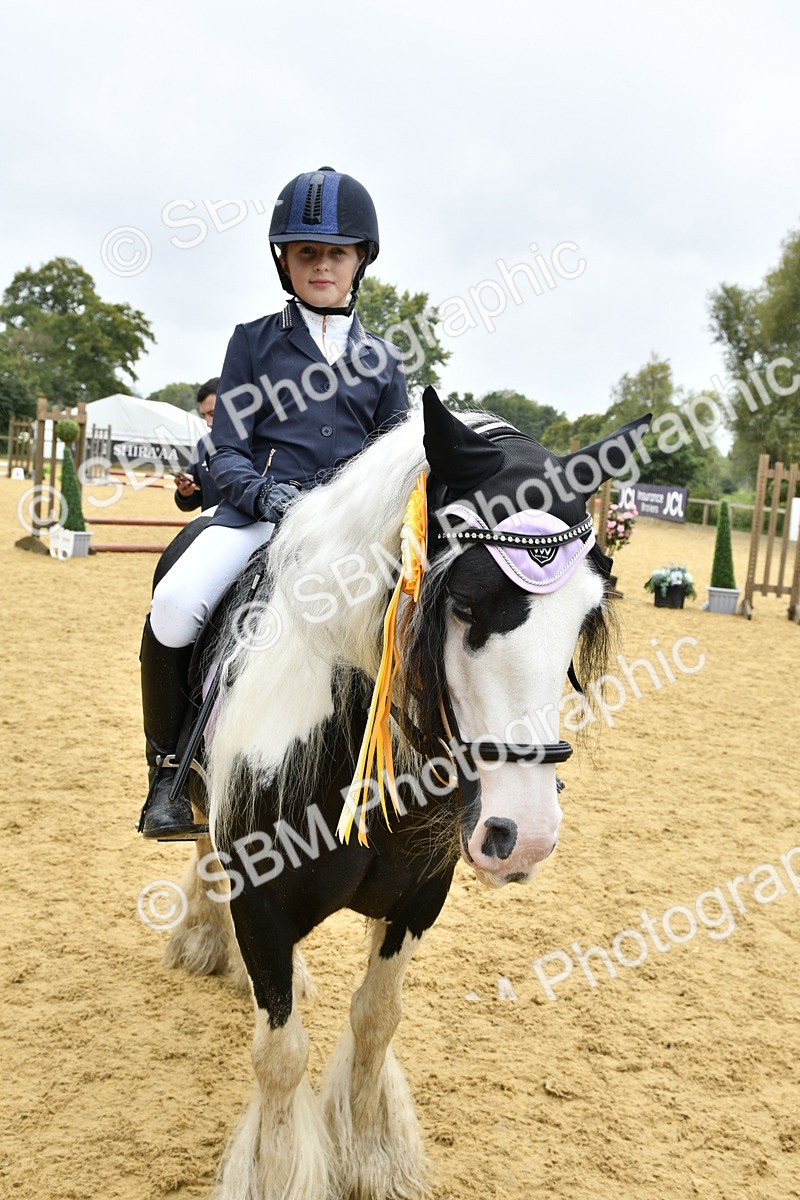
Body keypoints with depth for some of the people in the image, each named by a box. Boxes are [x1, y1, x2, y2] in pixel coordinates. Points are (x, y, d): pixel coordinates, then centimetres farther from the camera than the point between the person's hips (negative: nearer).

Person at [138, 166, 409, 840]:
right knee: (175, 606, -28)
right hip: (258, 507, -1)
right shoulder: (254, 341, 11)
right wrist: (263, 492, -16)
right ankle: (168, 771, -6)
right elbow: (228, 452, 5)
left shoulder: (381, 358, 16)